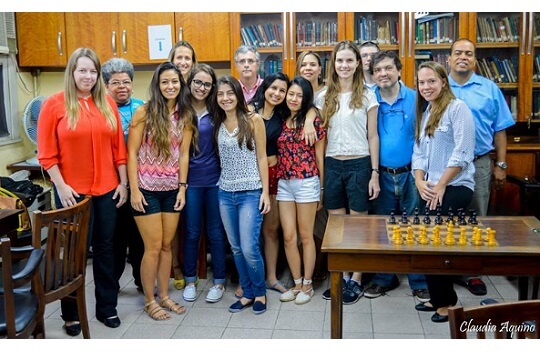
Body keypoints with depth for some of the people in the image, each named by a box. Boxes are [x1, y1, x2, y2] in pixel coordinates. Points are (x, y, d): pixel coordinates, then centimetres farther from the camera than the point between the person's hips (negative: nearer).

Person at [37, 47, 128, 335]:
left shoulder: (108, 103, 5)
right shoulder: (55, 104, -5)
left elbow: (119, 147, 7)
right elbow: (46, 153, -6)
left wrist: (123, 182, 6)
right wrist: (61, 186, -11)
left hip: (106, 189, 3)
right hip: (72, 191, -3)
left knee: (105, 247, 13)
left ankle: (107, 307, 28)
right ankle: (71, 313, 24)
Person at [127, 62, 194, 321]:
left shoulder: (185, 116, 4)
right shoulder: (144, 112, -9)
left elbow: (183, 154, 4)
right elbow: (131, 153, -9)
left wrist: (182, 187, -1)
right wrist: (134, 189, -13)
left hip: (172, 190, 4)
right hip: (147, 189, -4)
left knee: (167, 245, 12)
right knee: (154, 247, 1)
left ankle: (164, 296, 27)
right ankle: (149, 301, 18)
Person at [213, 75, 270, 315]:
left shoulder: (253, 120, -4)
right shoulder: (218, 124, 8)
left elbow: (261, 158, -4)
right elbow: (220, 158, 12)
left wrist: (265, 191, -8)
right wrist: (221, 187, 5)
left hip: (251, 192, -5)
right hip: (225, 193, 5)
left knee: (249, 248, -8)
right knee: (236, 248, 10)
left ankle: (260, 293, 15)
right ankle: (247, 293, 25)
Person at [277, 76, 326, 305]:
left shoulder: (312, 119, -4)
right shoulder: (282, 120, 9)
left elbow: (319, 156, -1)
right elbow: (278, 153, 11)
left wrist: (321, 189, 1)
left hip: (306, 183, -4)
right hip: (283, 183, 4)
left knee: (305, 236, 6)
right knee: (289, 237, 7)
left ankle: (307, 285, 20)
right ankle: (297, 284, 22)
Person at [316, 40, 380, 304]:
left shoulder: (366, 96, 0)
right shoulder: (324, 97, 7)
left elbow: (372, 137, -1)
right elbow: (321, 135, 9)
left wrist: (374, 173, -5)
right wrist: (319, 171, 3)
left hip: (359, 164, -3)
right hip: (332, 165, 3)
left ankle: (356, 281, 15)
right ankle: (341, 276, 21)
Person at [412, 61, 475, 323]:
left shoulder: (457, 108, -7)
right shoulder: (424, 112, 17)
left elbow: (462, 153, -14)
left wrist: (440, 186, -14)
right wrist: (420, 182, -2)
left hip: (455, 187, -7)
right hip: (429, 190, 7)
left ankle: (445, 301, 6)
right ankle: (439, 298, 18)